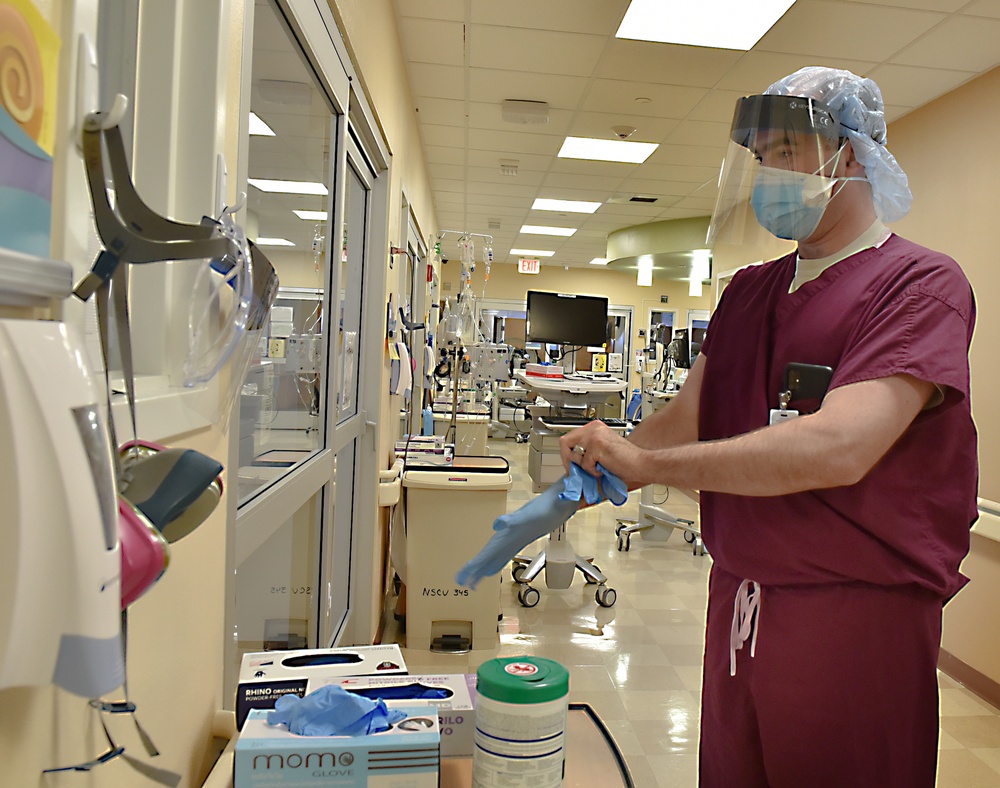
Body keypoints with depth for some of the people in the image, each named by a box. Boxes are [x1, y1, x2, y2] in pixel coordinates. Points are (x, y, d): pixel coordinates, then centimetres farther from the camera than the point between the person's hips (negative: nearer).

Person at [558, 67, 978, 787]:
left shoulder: (920, 283, -11)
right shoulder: (749, 291, 11)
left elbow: (836, 447, -26)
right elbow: (688, 419, 6)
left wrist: (643, 463, -22)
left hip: (855, 614, -6)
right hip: (738, 602, 6)